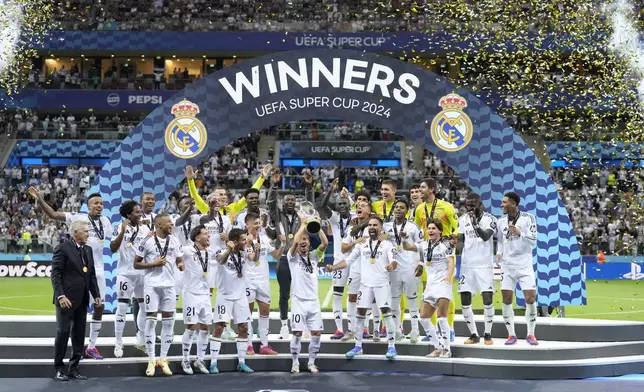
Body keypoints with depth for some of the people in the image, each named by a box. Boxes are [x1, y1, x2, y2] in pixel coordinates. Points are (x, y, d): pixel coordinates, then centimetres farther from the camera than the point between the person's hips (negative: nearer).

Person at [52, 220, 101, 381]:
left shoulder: (88, 250, 13)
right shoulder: (62, 248, -8)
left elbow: (92, 275, 15)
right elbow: (55, 274, -12)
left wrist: (96, 295, 7)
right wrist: (61, 296, -21)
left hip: (82, 300, 7)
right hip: (66, 299, -7)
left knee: (79, 334, 8)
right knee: (63, 332, -3)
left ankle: (74, 368, 15)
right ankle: (59, 368, 6)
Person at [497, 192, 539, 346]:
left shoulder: (528, 218, -6)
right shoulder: (501, 221, 7)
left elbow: (533, 241, -10)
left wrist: (519, 233, -26)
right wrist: (499, 253, 3)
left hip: (524, 265, -3)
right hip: (507, 265, 4)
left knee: (531, 299, -7)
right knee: (507, 301, -1)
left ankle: (530, 334, 6)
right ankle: (511, 335, 9)